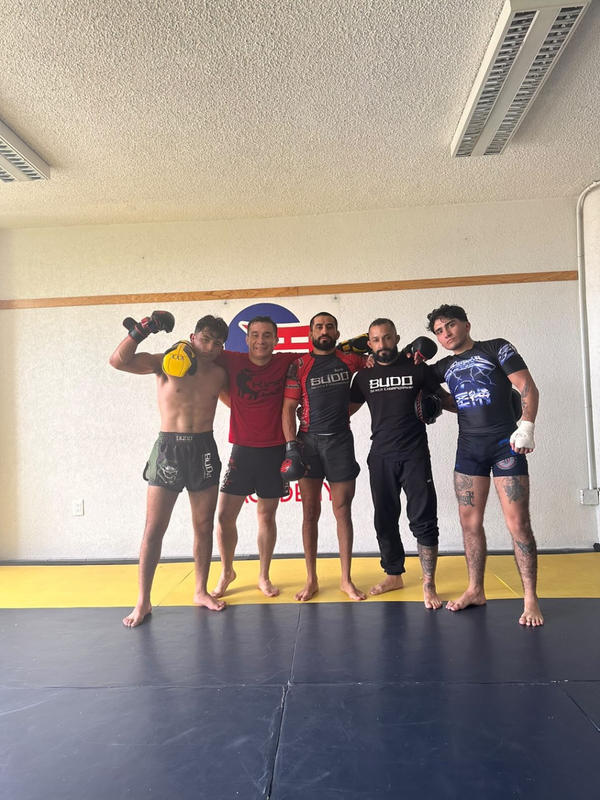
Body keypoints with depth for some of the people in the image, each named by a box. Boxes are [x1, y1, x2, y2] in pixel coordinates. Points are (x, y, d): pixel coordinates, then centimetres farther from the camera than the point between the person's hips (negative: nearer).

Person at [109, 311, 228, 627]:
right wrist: (139, 331, -20)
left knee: (204, 526, 11)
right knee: (154, 528, 0)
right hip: (169, 449, -3)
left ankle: (201, 591, 27)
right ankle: (143, 601, 14)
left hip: (204, 450, 3)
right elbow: (118, 361, -13)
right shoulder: (165, 362, -4)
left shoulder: (219, 374, 5)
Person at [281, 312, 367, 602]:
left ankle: (346, 580, 18)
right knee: (310, 512, 6)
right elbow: (288, 409, 0)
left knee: (342, 512, 5)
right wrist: (291, 445, -10)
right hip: (308, 441, 0)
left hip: (341, 441, 1)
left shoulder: (348, 359, 6)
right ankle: (311, 580, 18)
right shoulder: (299, 366, 2)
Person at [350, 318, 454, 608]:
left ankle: (429, 584, 10)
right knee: (385, 521, 12)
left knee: (423, 520, -3)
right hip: (380, 457, 3)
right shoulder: (364, 376, 8)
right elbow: (347, 409, 14)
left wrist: (434, 403, -12)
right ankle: (394, 576, 29)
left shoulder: (417, 369, 2)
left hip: (414, 455, -3)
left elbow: (446, 399, 9)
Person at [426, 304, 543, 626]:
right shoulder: (445, 367, 12)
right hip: (469, 448, 5)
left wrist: (526, 425, -20)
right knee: (469, 521, 7)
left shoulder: (496, 348, 0)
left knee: (517, 522, -5)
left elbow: (528, 388, -6)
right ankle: (475, 590, 21)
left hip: (505, 443, -5)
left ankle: (530, 599, 8)